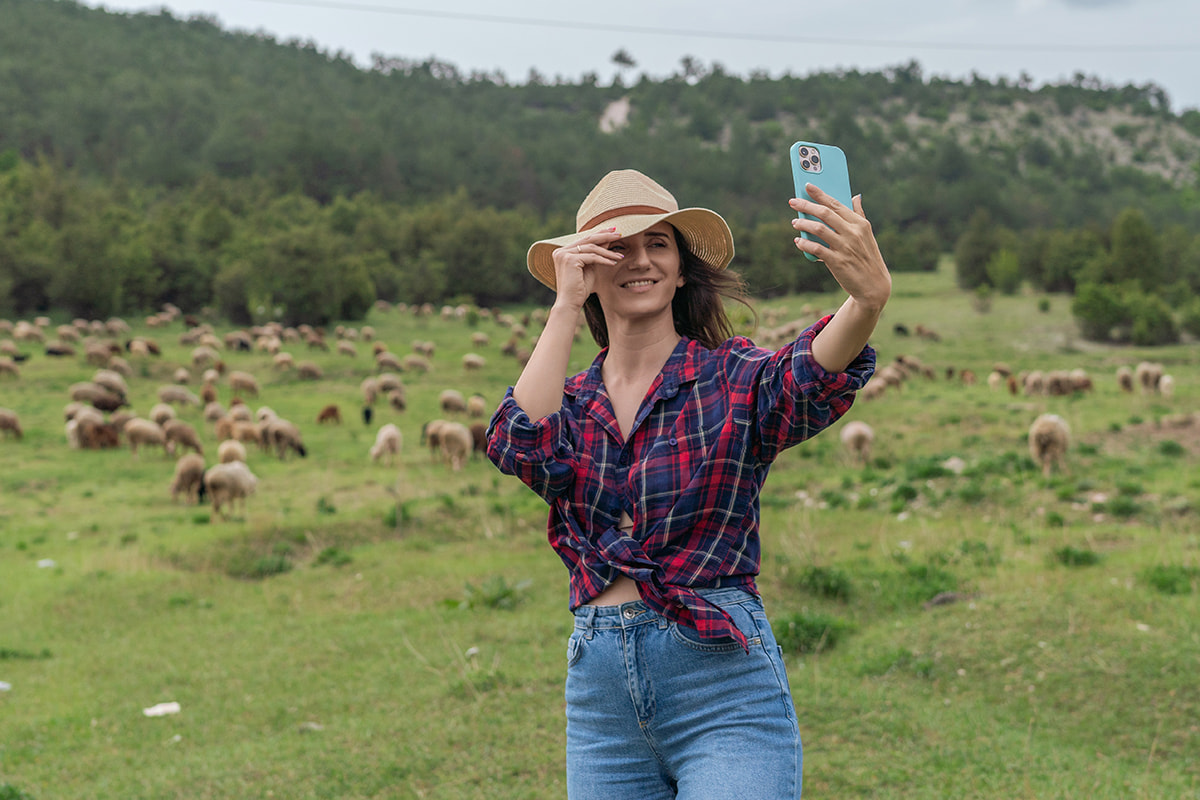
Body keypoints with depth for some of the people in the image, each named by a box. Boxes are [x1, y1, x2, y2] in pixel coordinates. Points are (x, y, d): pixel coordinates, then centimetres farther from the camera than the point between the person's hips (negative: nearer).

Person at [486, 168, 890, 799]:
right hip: (600, 694, 4)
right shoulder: (568, 401, 10)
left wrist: (868, 299, -47)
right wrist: (565, 306, -14)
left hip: (726, 688, -4)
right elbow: (520, 446, -13)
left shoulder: (733, 378, -3)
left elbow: (811, 382, -25)